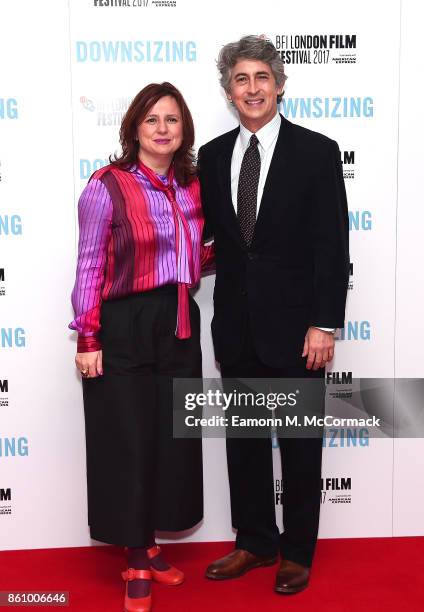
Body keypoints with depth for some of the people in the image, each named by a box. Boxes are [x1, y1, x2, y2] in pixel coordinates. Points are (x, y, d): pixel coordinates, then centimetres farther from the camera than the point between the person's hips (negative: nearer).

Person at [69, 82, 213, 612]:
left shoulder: (191, 186, 7)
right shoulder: (107, 186, -10)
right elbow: (89, 268, -11)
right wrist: (88, 340, -13)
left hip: (178, 324, 6)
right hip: (124, 329, -6)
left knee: (172, 438, 12)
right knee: (128, 443, 4)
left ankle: (150, 545, 33)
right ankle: (135, 564, 22)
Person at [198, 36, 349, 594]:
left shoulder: (317, 152, -5)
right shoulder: (213, 156, 7)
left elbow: (332, 247, -8)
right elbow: (213, 237, 8)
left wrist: (324, 325, -12)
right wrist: (219, 322, 2)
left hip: (295, 325, -4)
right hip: (237, 327, 4)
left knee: (300, 445, 10)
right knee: (244, 441, 14)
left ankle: (298, 552, 29)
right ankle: (255, 543, 33)